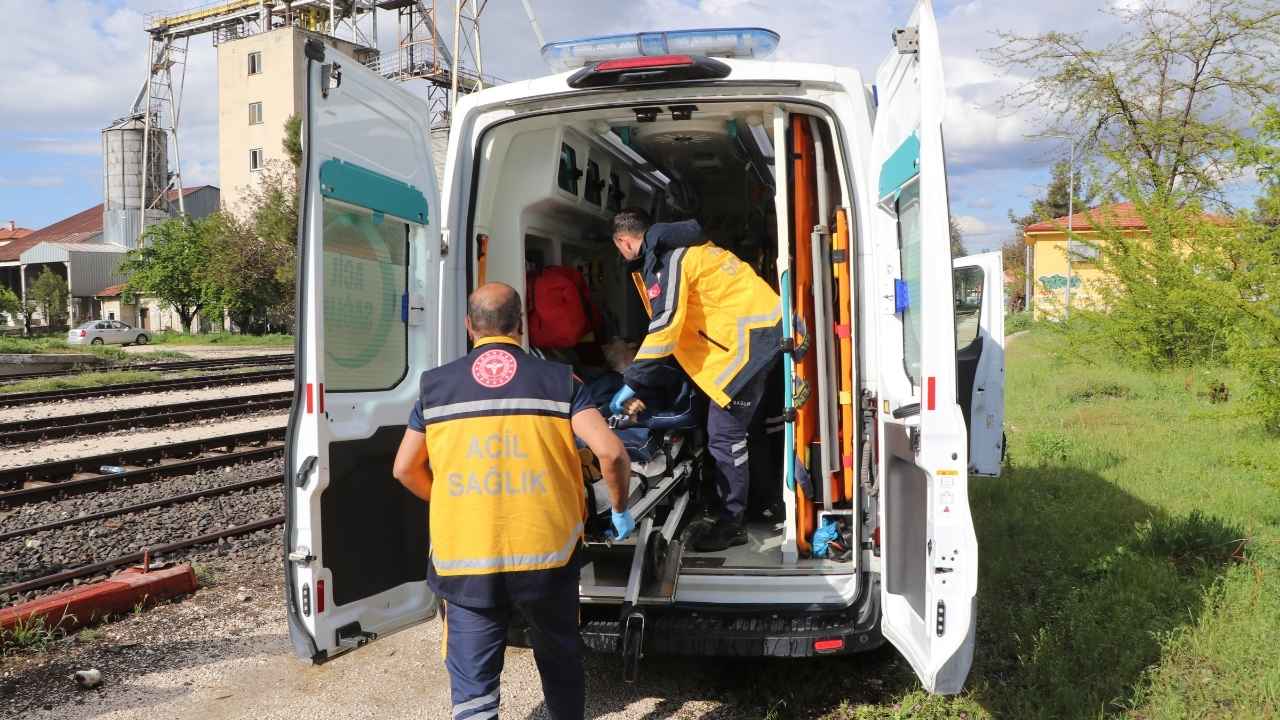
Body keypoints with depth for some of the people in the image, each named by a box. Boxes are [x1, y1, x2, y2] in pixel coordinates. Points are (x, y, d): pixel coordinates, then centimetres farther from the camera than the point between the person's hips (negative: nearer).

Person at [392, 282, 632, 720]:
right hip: (546, 554, 0)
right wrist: (620, 509, 10)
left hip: (465, 559, 0)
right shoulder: (559, 380, 1)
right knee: (560, 665, 24)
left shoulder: (435, 385, 6)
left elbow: (405, 469, 13)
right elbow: (610, 452, -8)